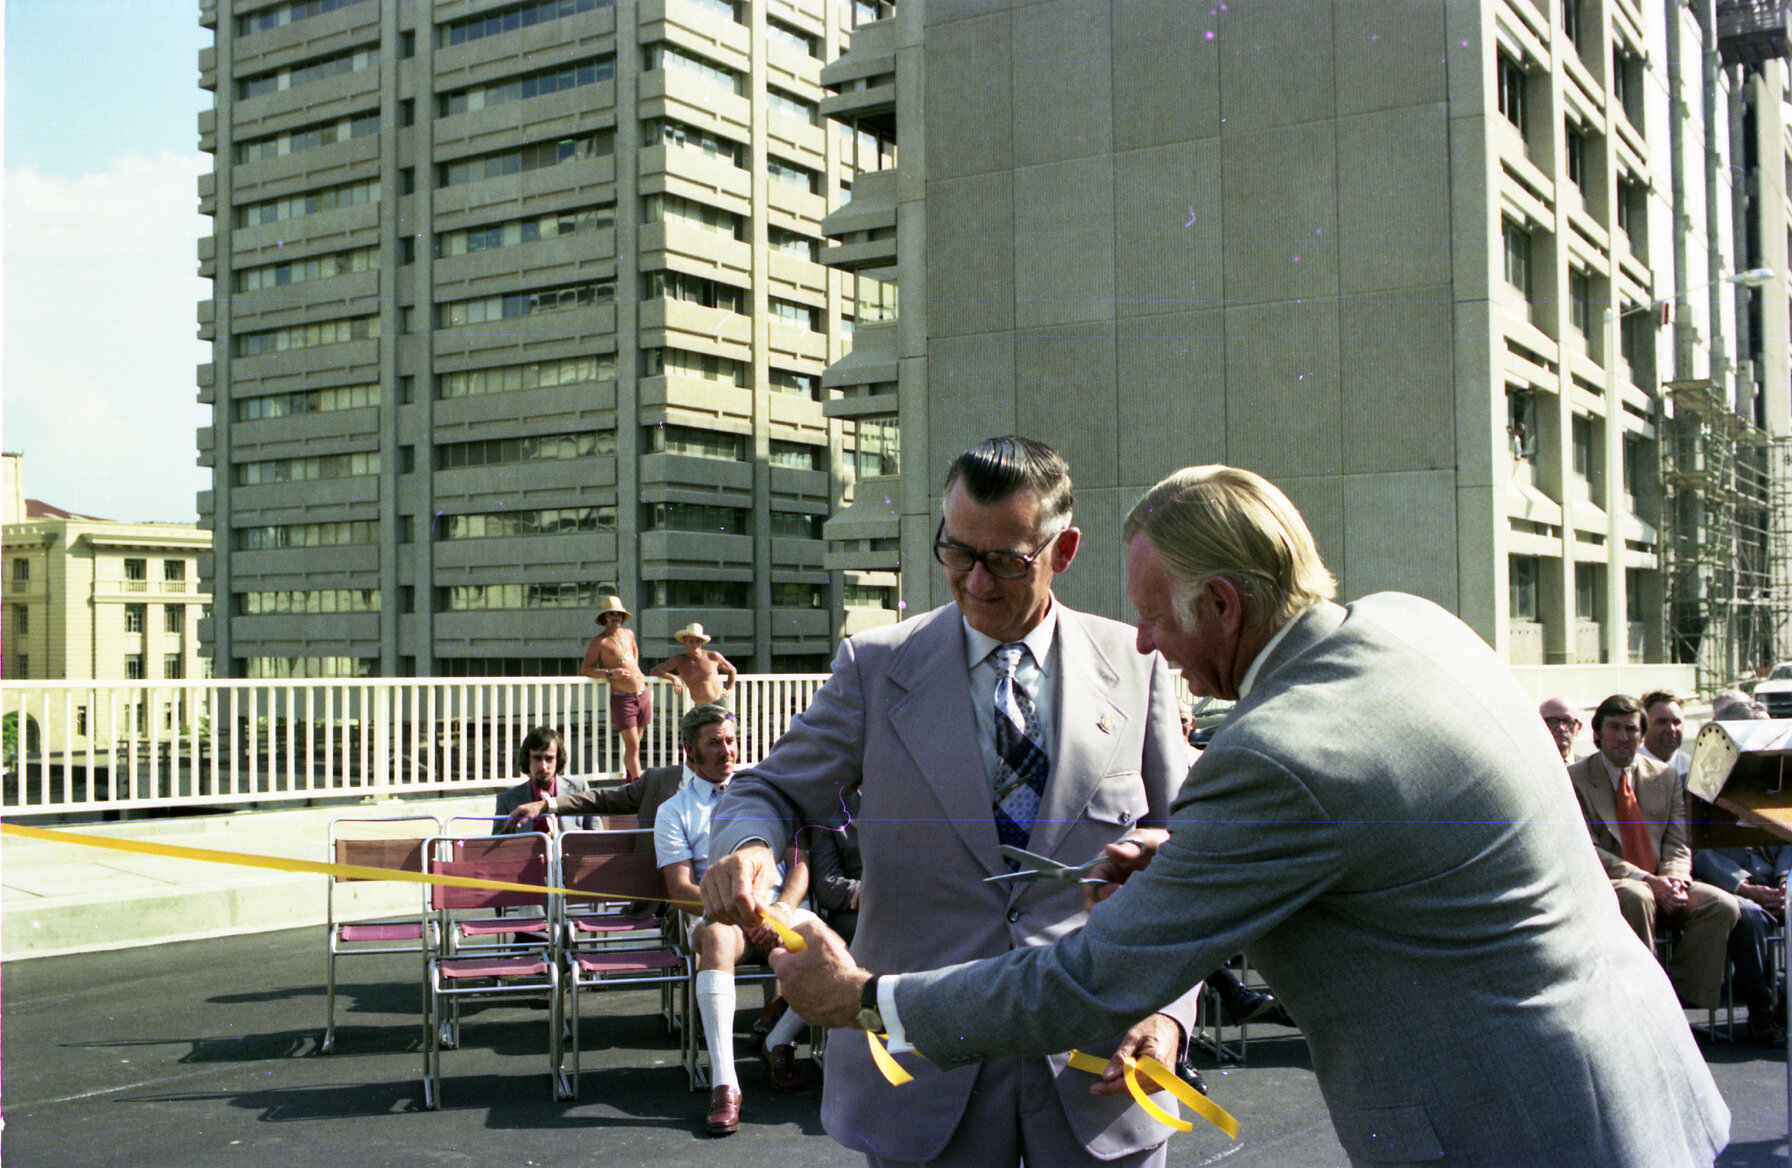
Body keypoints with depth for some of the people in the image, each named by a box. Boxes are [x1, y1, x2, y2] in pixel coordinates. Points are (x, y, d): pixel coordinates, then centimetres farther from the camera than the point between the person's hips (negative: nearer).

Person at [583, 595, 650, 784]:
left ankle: (629, 775, 29)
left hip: (642, 695, 6)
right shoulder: (598, 642, -6)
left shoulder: (628, 634, 14)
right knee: (632, 746, -10)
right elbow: (585, 669, -10)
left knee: (634, 742, 14)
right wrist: (610, 673, -20)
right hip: (622, 699, -6)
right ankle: (638, 783, -6)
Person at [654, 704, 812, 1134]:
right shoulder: (674, 812, 13)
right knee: (717, 937, -40)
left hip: (779, 909, 2)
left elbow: (799, 863, 14)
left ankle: (779, 1043, -6)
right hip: (717, 913, -2)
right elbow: (680, 890, 0)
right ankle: (724, 1084, -46)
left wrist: (783, 908, -9)